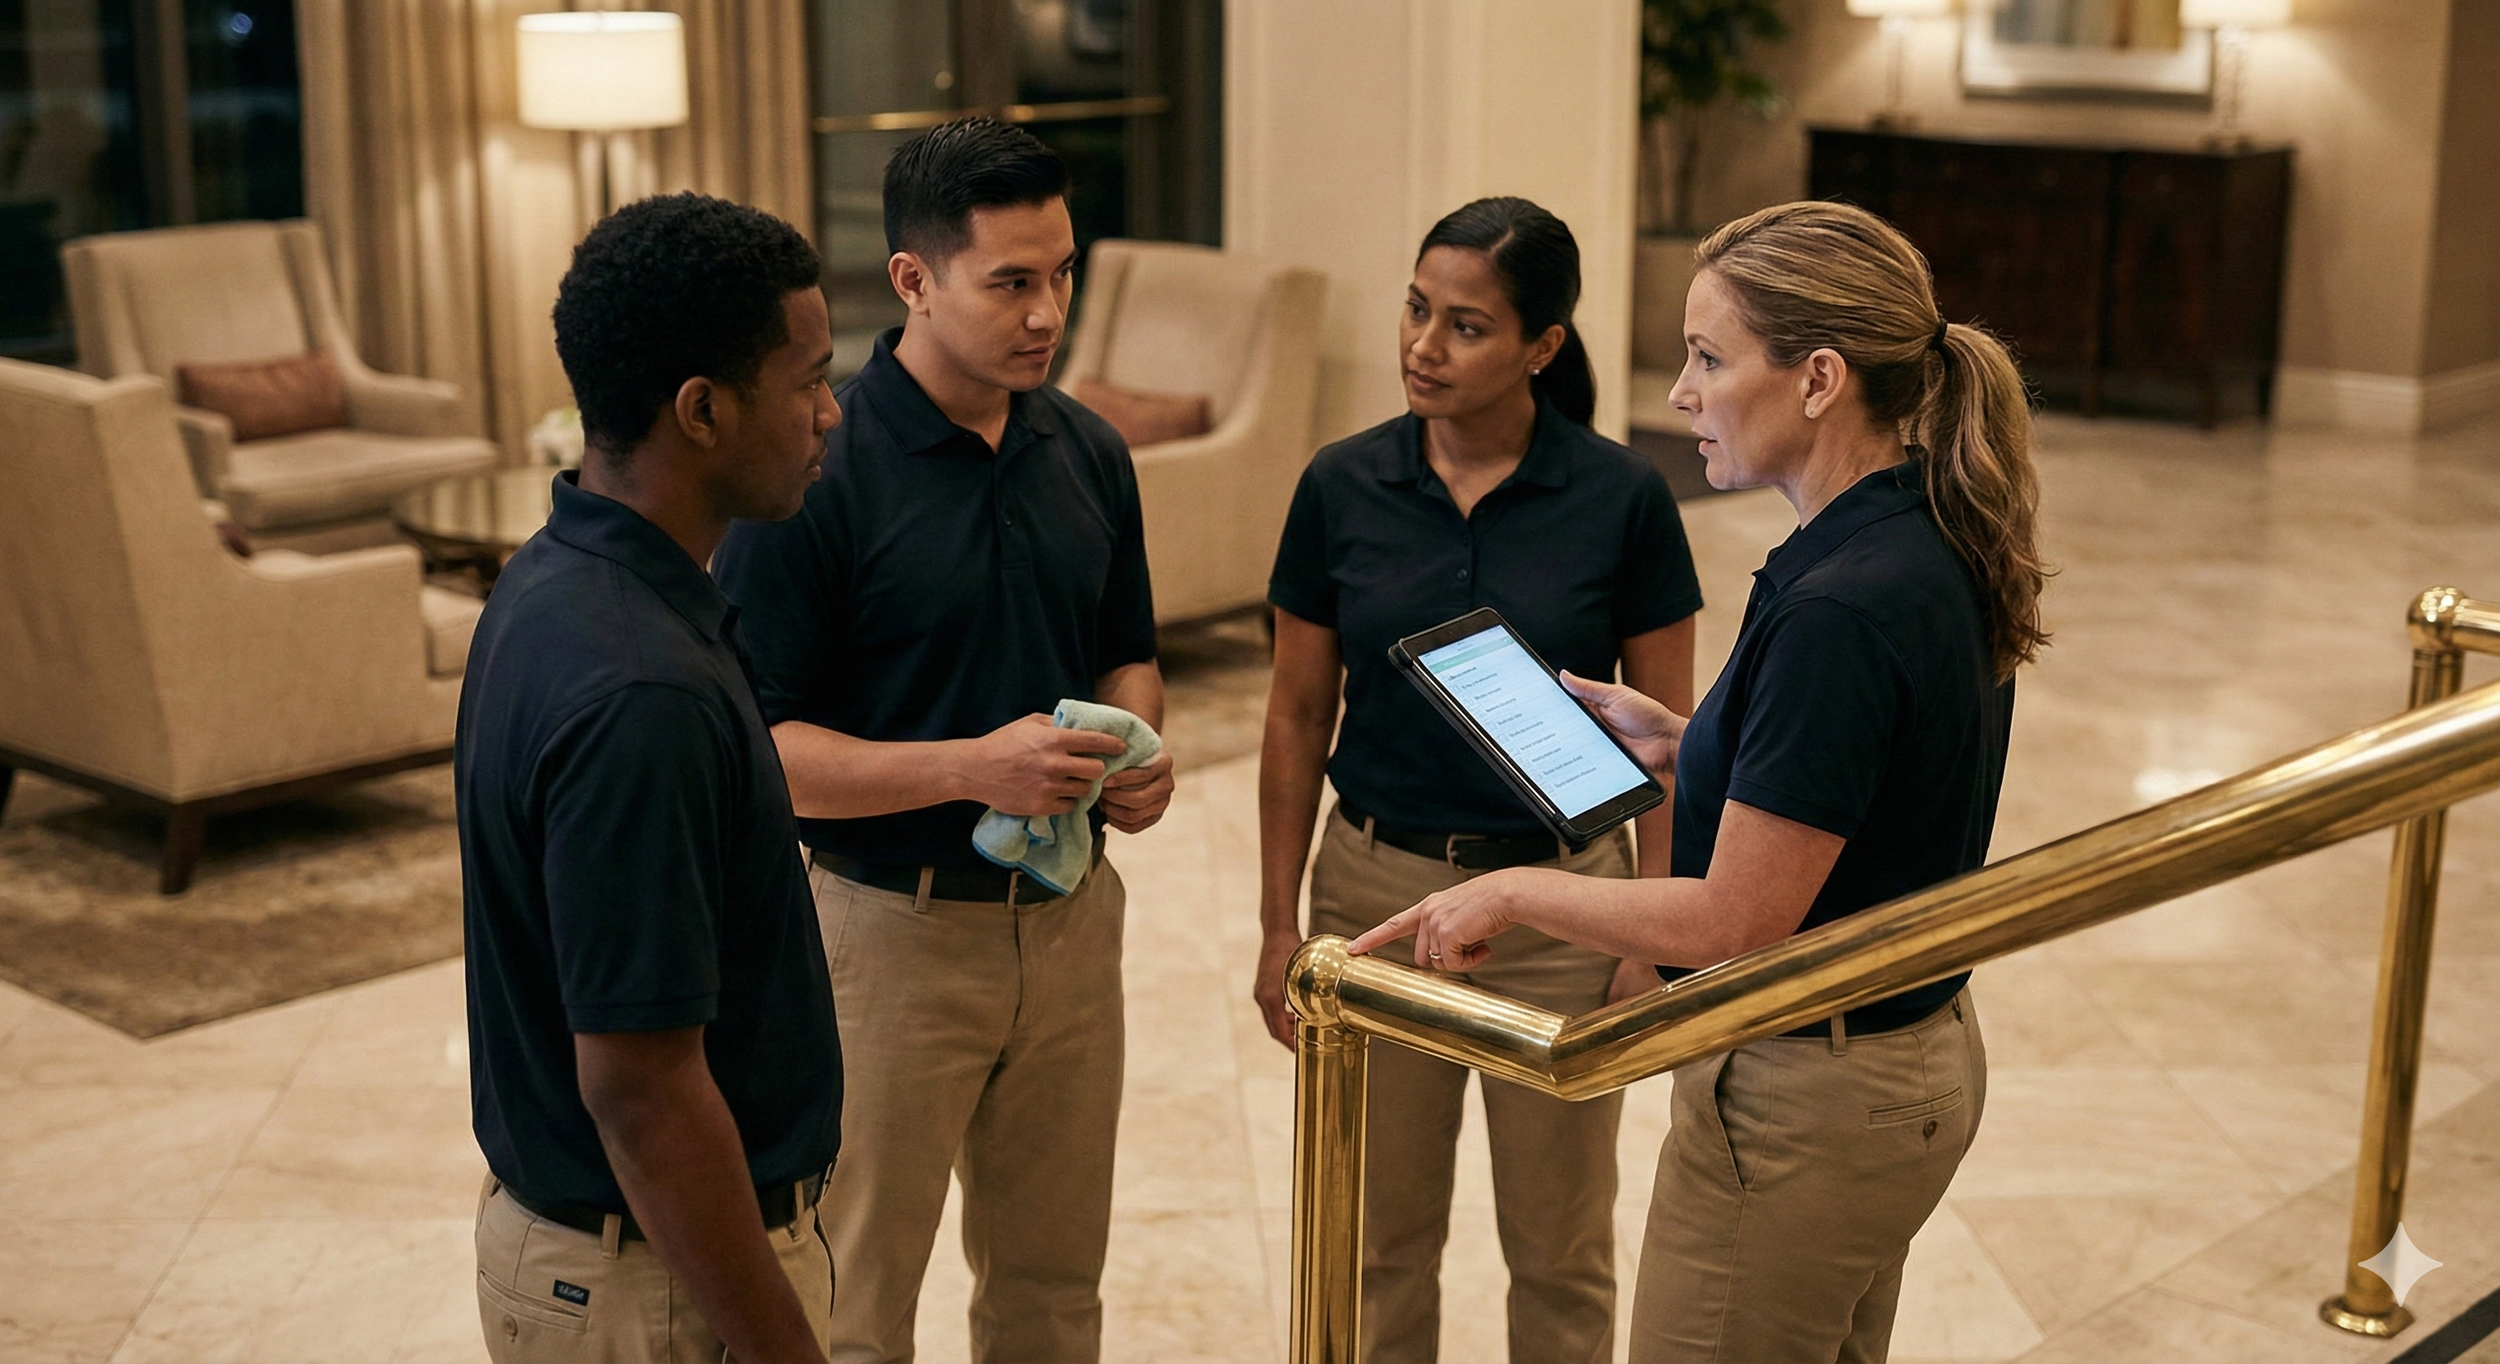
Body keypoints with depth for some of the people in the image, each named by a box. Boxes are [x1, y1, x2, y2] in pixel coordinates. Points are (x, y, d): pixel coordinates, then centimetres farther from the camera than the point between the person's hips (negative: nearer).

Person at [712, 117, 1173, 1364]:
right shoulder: (815, 468, -16)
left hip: (1068, 920, 6)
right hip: (890, 924, -5)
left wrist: (1137, 749, -6)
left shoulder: (1088, 452, 3)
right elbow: (755, 746, -16)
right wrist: (974, 766, -26)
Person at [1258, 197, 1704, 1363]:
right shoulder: (1343, 487, -5)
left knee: (1560, 1248, 13)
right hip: (1377, 888, 2)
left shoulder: (1623, 499, -10)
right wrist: (1278, 924, 2)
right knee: (1379, 1239, 14)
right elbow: (1297, 715, 2)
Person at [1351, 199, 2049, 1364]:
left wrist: (1515, 894, -12)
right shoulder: (1940, 547, 1)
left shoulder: (1839, 609, -28)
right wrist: (1686, 743, 7)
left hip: (1804, 1095, -10)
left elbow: (1733, 923, -25)